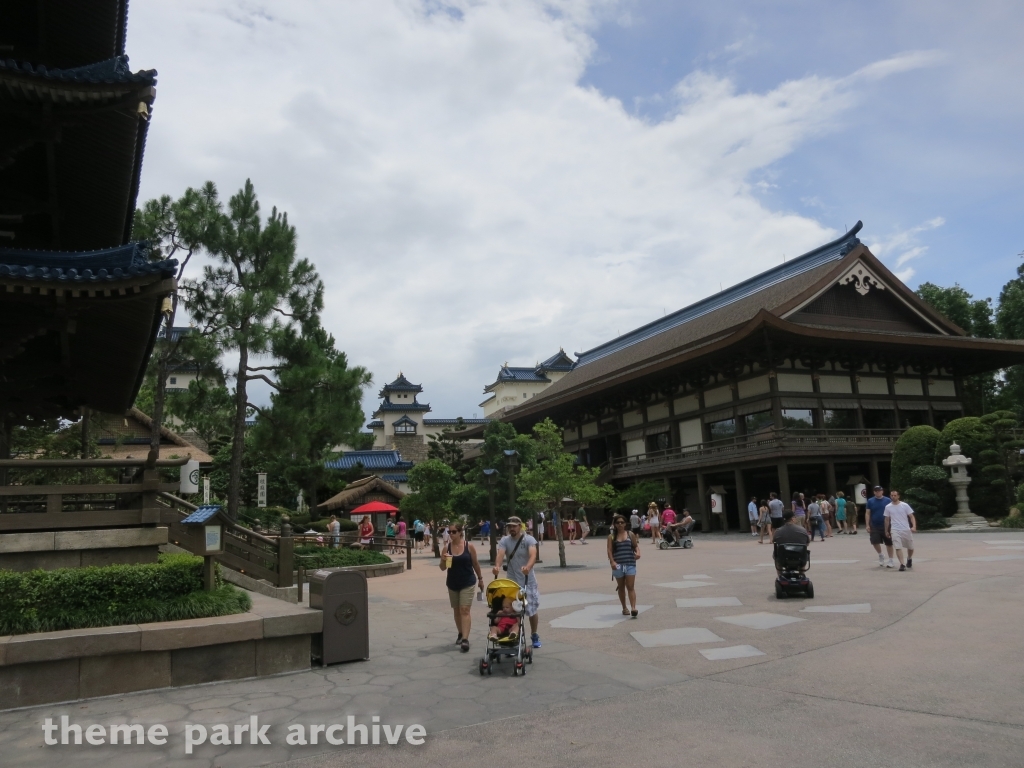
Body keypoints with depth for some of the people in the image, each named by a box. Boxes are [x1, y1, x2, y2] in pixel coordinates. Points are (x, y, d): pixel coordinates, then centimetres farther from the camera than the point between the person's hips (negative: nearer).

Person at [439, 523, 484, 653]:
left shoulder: (469, 546, -9)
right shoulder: (447, 548, -3)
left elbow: (475, 563, 3)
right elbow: (443, 568, 1)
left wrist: (480, 579, 9)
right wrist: (443, 560, -21)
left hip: (468, 583, -3)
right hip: (452, 583, 4)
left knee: (465, 610, -10)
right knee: (457, 610, 15)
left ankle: (465, 639, -14)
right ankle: (460, 634, 34)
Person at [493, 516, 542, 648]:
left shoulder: (529, 540, -11)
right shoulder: (504, 541, -3)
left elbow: (533, 555, -29)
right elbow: (500, 554, -22)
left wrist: (528, 567, -50)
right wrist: (497, 566, -44)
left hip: (528, 581, -2)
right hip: (512, 581, 2)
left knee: (532, 610, 7)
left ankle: (534, 635, 28)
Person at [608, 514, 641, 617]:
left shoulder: (630, 534, 7)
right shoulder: (611, 536, 4)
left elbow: (636, 545, 11)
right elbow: (609, 550, -3)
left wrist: (638, 552, -11)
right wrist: (612, 562, -17)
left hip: (630, 564, -1)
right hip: (618, 565, 1)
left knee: (631, 587, -8)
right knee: (621, 587, 12)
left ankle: (633, 608, -14)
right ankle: (624, 608, 24)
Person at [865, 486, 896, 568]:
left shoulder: (888, 500, -2)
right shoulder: (870, 501, 2)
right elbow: (867, 513, 2)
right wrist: (867, 525, -4)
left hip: (886, 526, -1)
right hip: (874, 526, 1)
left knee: (889, 543, 5)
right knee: (875, 541, -5)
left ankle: (891, 560, 18)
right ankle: (880, 555, 22)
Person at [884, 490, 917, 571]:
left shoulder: (905, 505, -3)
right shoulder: (888, 507, 2)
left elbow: (911, 517, -2)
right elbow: (887, 520, 11)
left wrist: (914, 526, -17)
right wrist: (886, 531, 13)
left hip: (906, 530, 0)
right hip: (895, 531, 0)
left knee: (910, 547, 12)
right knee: (898, 547, -13)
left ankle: (909, 559, 41)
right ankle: (902, 564, -13)